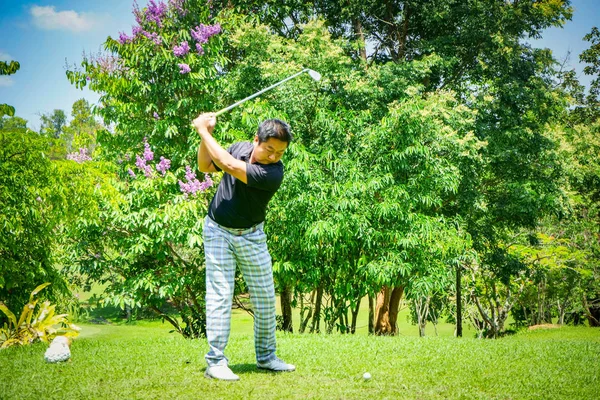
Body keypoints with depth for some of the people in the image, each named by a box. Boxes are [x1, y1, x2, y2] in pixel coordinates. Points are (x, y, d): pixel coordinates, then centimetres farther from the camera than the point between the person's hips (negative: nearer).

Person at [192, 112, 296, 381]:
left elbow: (228, 165, -31)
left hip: (251, 236, -1)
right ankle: (215, 362, -5)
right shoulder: (240, 148, -7)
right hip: (218, 231, 1)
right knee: (219, 295, -6)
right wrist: (205, 135, -8)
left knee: (265, 296, 5)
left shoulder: (274, 174, -22)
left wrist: (203, 130, -22)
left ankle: (265, 356, 22)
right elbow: (205, 166, 9)